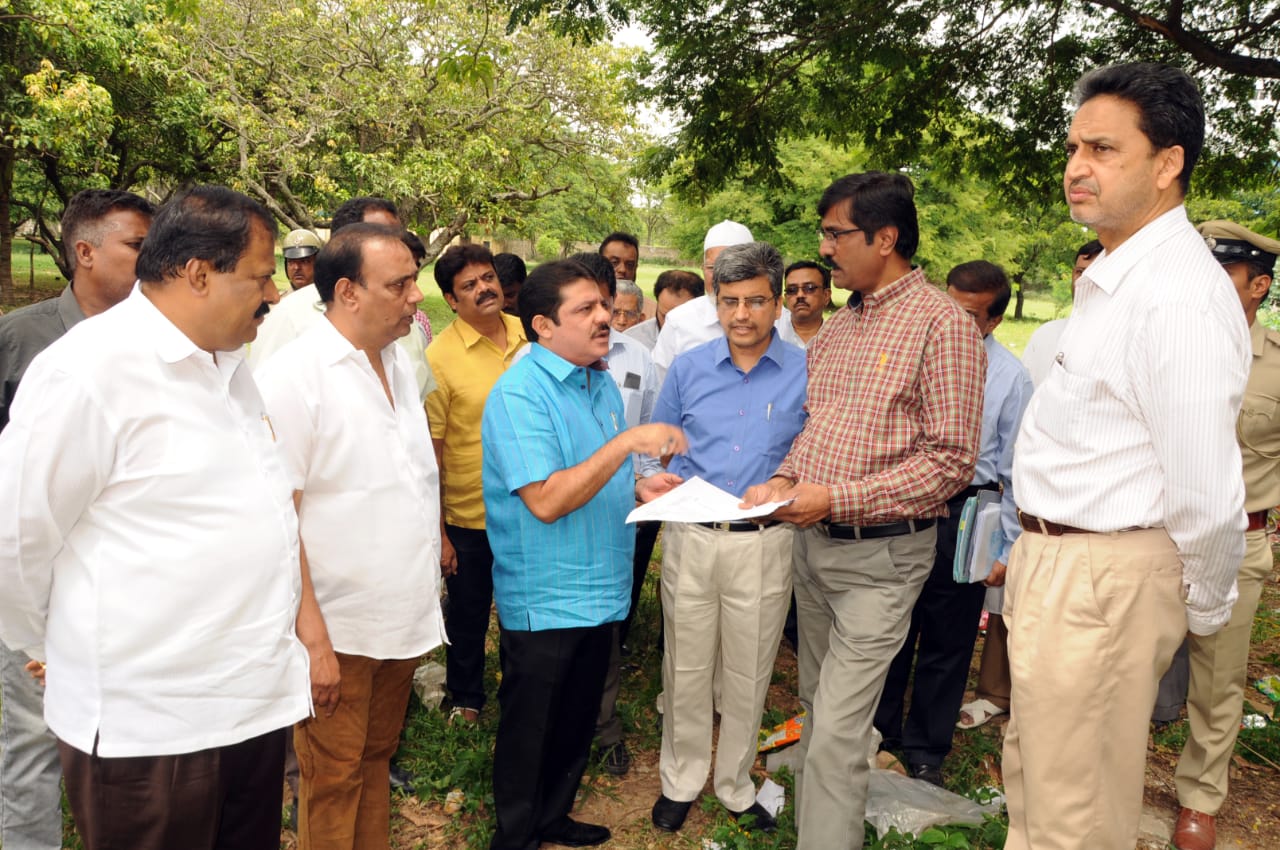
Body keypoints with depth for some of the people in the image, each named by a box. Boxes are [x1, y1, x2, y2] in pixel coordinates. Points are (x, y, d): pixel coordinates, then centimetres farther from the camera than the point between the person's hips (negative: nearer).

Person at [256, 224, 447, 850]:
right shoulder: (294, 376, -16)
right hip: (339, 630, -7)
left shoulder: (399, 360, 8)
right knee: (333, 784, 9)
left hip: (402, 619, 7)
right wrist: (311, 634, -20)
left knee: (376, 758, 21)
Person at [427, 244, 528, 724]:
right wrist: (437, 533, -12)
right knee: (469, 616, 16)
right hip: (469, 517, -3)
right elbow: (429, 454, -13)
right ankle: (466, 699, 39)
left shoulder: (530, 336, -3)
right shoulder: (440, 356, -15)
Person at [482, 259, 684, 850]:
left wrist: (638, 489, -1)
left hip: (599, 591, 8)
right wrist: (628, 442, -30)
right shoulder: (519, 394, -19)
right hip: (544, 598, -8)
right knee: (530, 729, 10)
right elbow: (546, 501, -28)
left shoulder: (602, 385, 8)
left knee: (577, 721, 21)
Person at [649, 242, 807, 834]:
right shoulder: (688, 368, 4)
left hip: (764, 544, -1)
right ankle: (680, 781, 32)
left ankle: (736, 787, 32)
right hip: (690, 539, 1)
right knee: (685, 668, 11)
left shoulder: (806, 372, -2)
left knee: (748, 675, 12)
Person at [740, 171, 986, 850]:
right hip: (812, 541, 8)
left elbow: (951, 460, -17)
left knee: (838, 731, -6)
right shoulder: (836, 326, 11)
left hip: (880, 552, -7)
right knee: (816, 708, 19)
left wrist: (837, 499, -21)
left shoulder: (942, 322, -13)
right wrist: (785, 479, -1)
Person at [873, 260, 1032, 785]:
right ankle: (881, 731, 36)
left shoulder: (1010, 378, -5)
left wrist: (1008, 549, -4)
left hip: (963, 516, -2)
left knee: (946, 642, 11)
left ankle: (925, 749, 30)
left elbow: (1015, 471, -2)